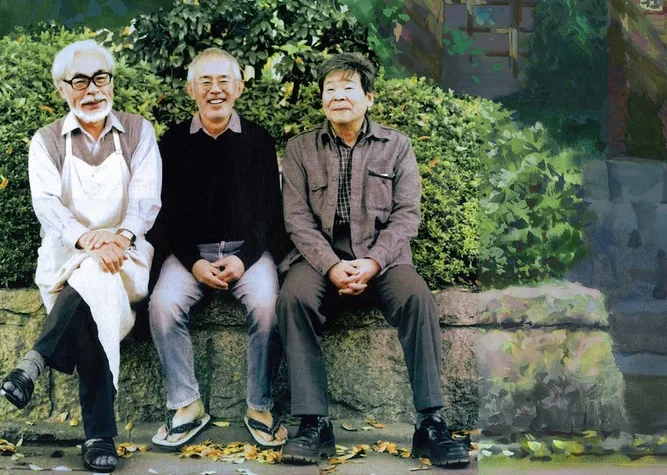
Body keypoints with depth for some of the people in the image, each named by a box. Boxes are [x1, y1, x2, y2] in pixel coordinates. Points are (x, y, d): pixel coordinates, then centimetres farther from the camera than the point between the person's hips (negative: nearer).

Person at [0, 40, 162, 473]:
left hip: (127, 255, 0)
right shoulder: (47, 141, 9)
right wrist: (87, 241, -28)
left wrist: (120, 237, -26)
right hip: (66, 255, 0)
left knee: (95, 277, -38)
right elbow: (47, 204, -7)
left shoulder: (138, 131, 9)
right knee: (97, 284, -35)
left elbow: (146, 199, -3)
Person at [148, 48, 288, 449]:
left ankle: (261, 407, -14)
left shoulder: (258, 140, 6)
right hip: (191, 251, 1)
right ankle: (186, 406, -13)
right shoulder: (174, 142, 7)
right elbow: (170, 213, 4)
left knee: (266, 305, -30)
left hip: (248, 249, -1)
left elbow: (271, 212, 2)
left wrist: (244, 258, -13)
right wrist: (194, 263, -11)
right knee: (164, 305, -27)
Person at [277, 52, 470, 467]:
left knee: (417, 297, -31)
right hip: (321, 257, 0)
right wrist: (331, 266, -15)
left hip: (382, 256, 0)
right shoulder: (301, 148, 12)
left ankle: (431, 424, -27)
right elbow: (297, 217, 2)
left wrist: (372, 263, -15)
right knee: (294, 297, -32)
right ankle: (314, 425, -28)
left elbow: (407, 215, 2)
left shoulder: (397, 146, 11)